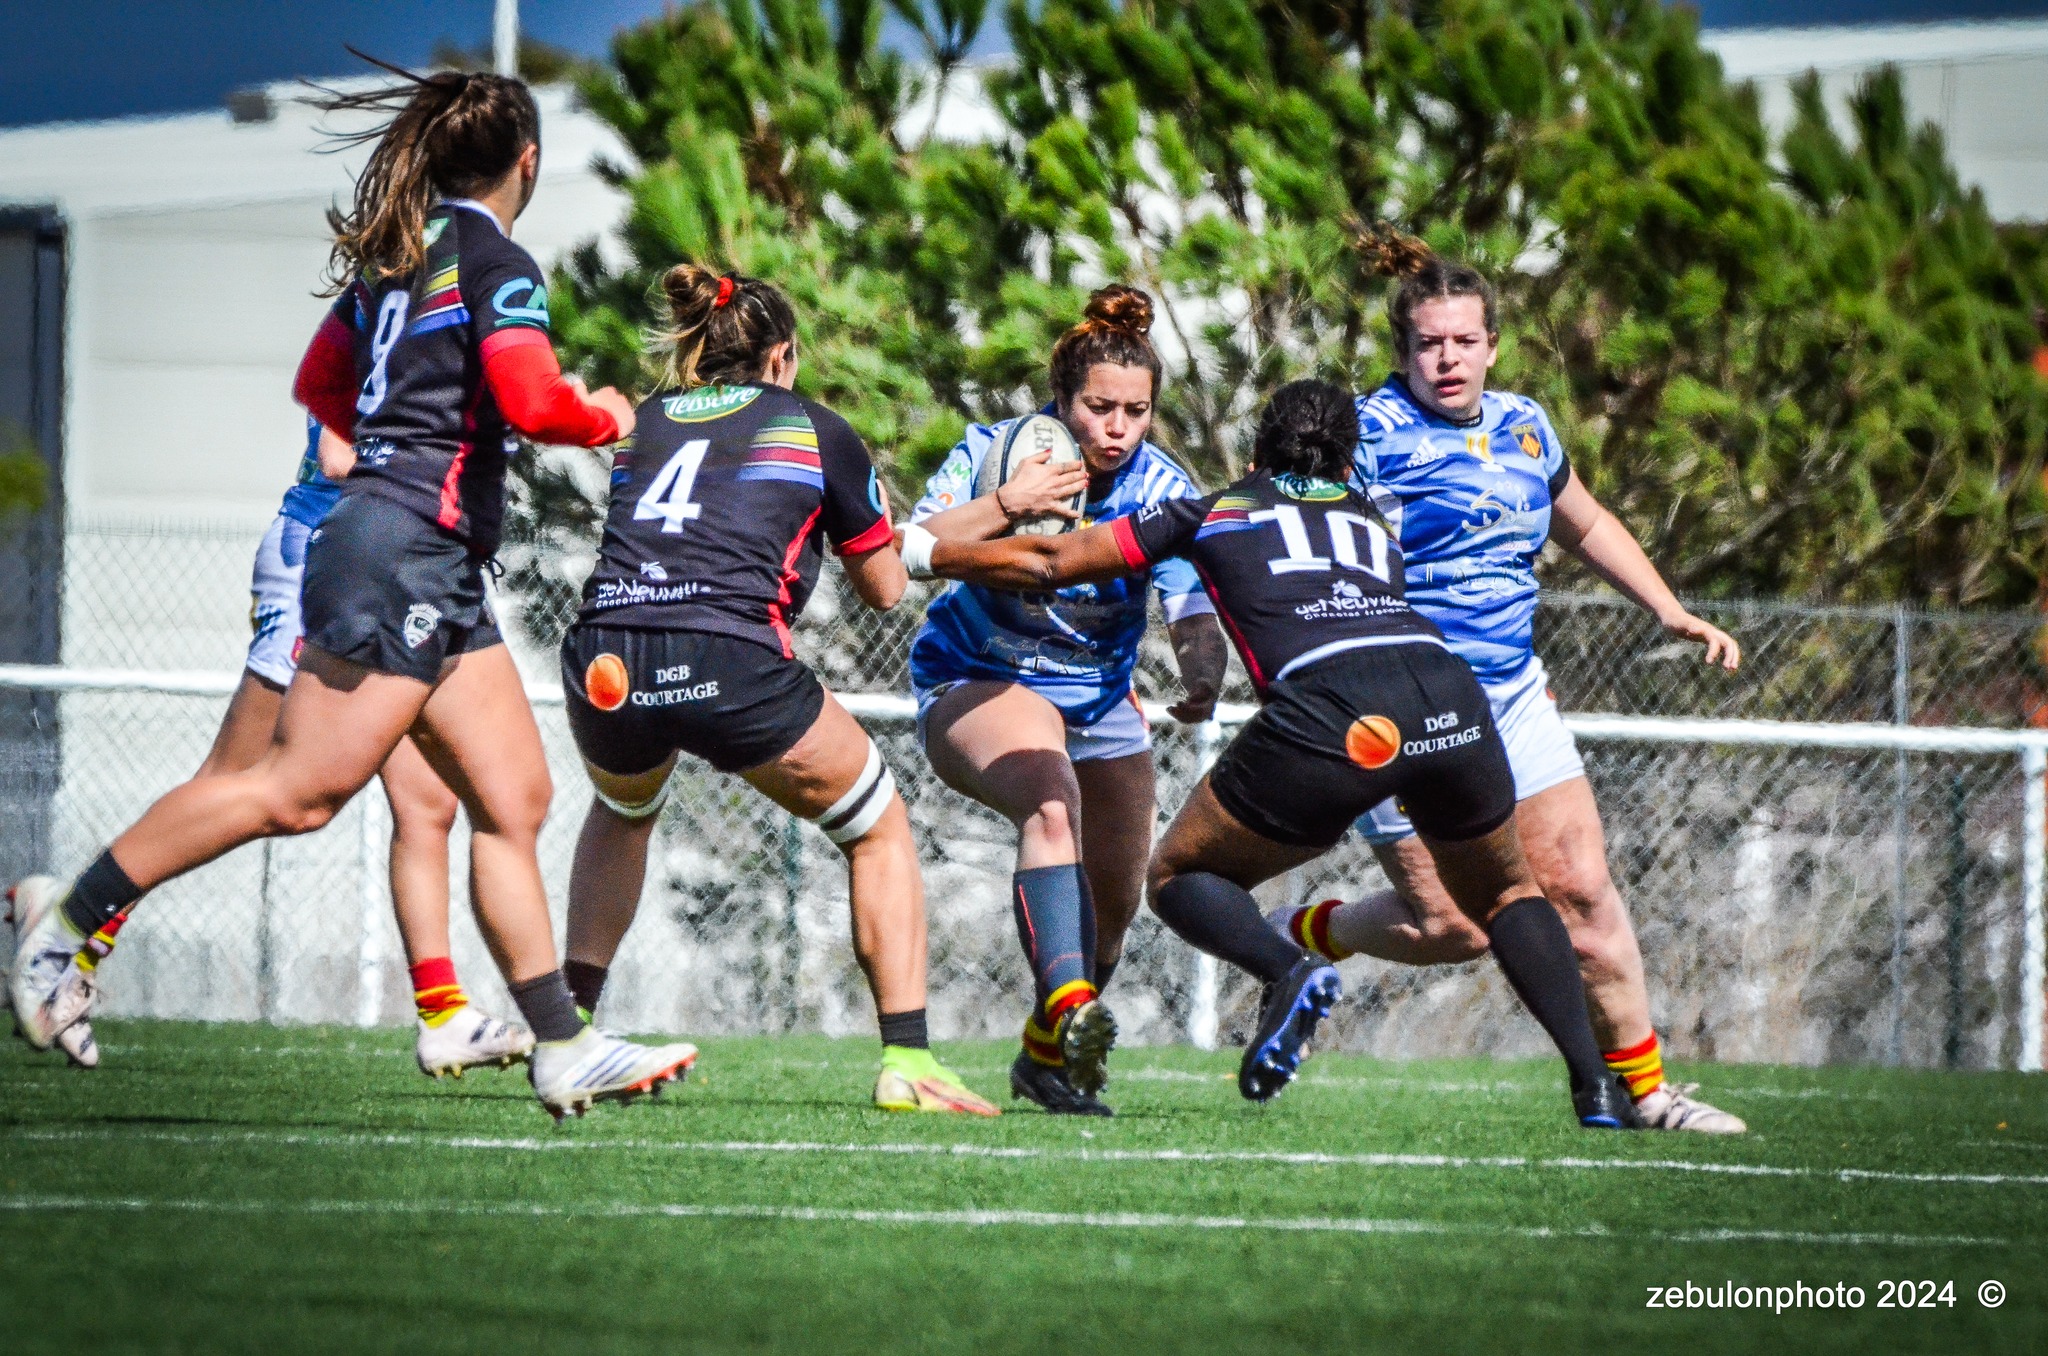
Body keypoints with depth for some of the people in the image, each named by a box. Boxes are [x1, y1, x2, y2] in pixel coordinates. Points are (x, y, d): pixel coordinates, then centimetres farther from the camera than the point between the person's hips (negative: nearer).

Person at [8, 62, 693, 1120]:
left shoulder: (392, 258, 17)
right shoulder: (495, 262, -8)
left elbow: (320, 384, 28)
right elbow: (531, 403, -21)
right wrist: (605, 419, -2)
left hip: (437, 580, 10)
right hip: (400, 554, -10)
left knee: (513, 800, 5)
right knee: (299, 788, -12)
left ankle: (563, 1049, 1)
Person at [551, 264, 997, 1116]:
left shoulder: (645, 423, 24)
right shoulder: (817, 431, 15)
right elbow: (884, 590, 23)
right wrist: (879, 511, 43)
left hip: (601, 668, 4)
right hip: (730, 665, -4)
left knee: (623, 812, 39)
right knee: (878, 829, 19)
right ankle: (905, 1062, 8)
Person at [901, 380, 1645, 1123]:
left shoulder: (1214, 512, 25)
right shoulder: (1374, 524, 32)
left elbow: (1050, 563, 27)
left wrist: (923, 551, 40)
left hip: (1327, 714, -3)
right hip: (1452, 697, 3)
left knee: (1179, 876, 18)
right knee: (1505, 892, 28)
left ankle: (1288, 969, -13)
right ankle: (1594, 1083, 9)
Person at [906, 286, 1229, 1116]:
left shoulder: (1163, 489, -15)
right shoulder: (998, 453, -20)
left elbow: (1194, 615, -24)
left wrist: (1203, 681, -46)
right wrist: (1005, 506, -42)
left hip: (1098, 698, 4)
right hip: (975, 683, -4)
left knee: (1115, 898, 7)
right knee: (1052, 805, -35)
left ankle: (1047, 1056, 32)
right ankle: (1068, 1002, -50)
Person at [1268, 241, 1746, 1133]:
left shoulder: (1524, 429, 10)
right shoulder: (1370, 433, -12)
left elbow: (1587, 528, 27)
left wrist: (1670, 613, 20)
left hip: (1513, 694, 6)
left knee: (1581, 888, -2)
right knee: (1453, 927, -8)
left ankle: (1643, 1086, 7)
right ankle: (1304, 937, 19)